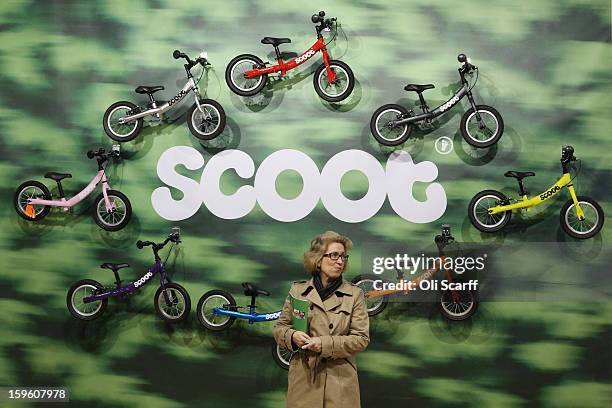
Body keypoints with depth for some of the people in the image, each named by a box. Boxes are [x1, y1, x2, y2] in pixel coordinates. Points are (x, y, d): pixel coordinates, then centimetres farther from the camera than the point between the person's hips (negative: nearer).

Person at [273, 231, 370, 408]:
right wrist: (292, 336, -13)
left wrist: (325, 344, -16)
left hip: (340, 380, -1)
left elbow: (361, 338, -5)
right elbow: (279, 328, 10)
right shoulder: (297, 290, 4)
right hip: (303, 378, 1)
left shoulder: (355, 294, 0)